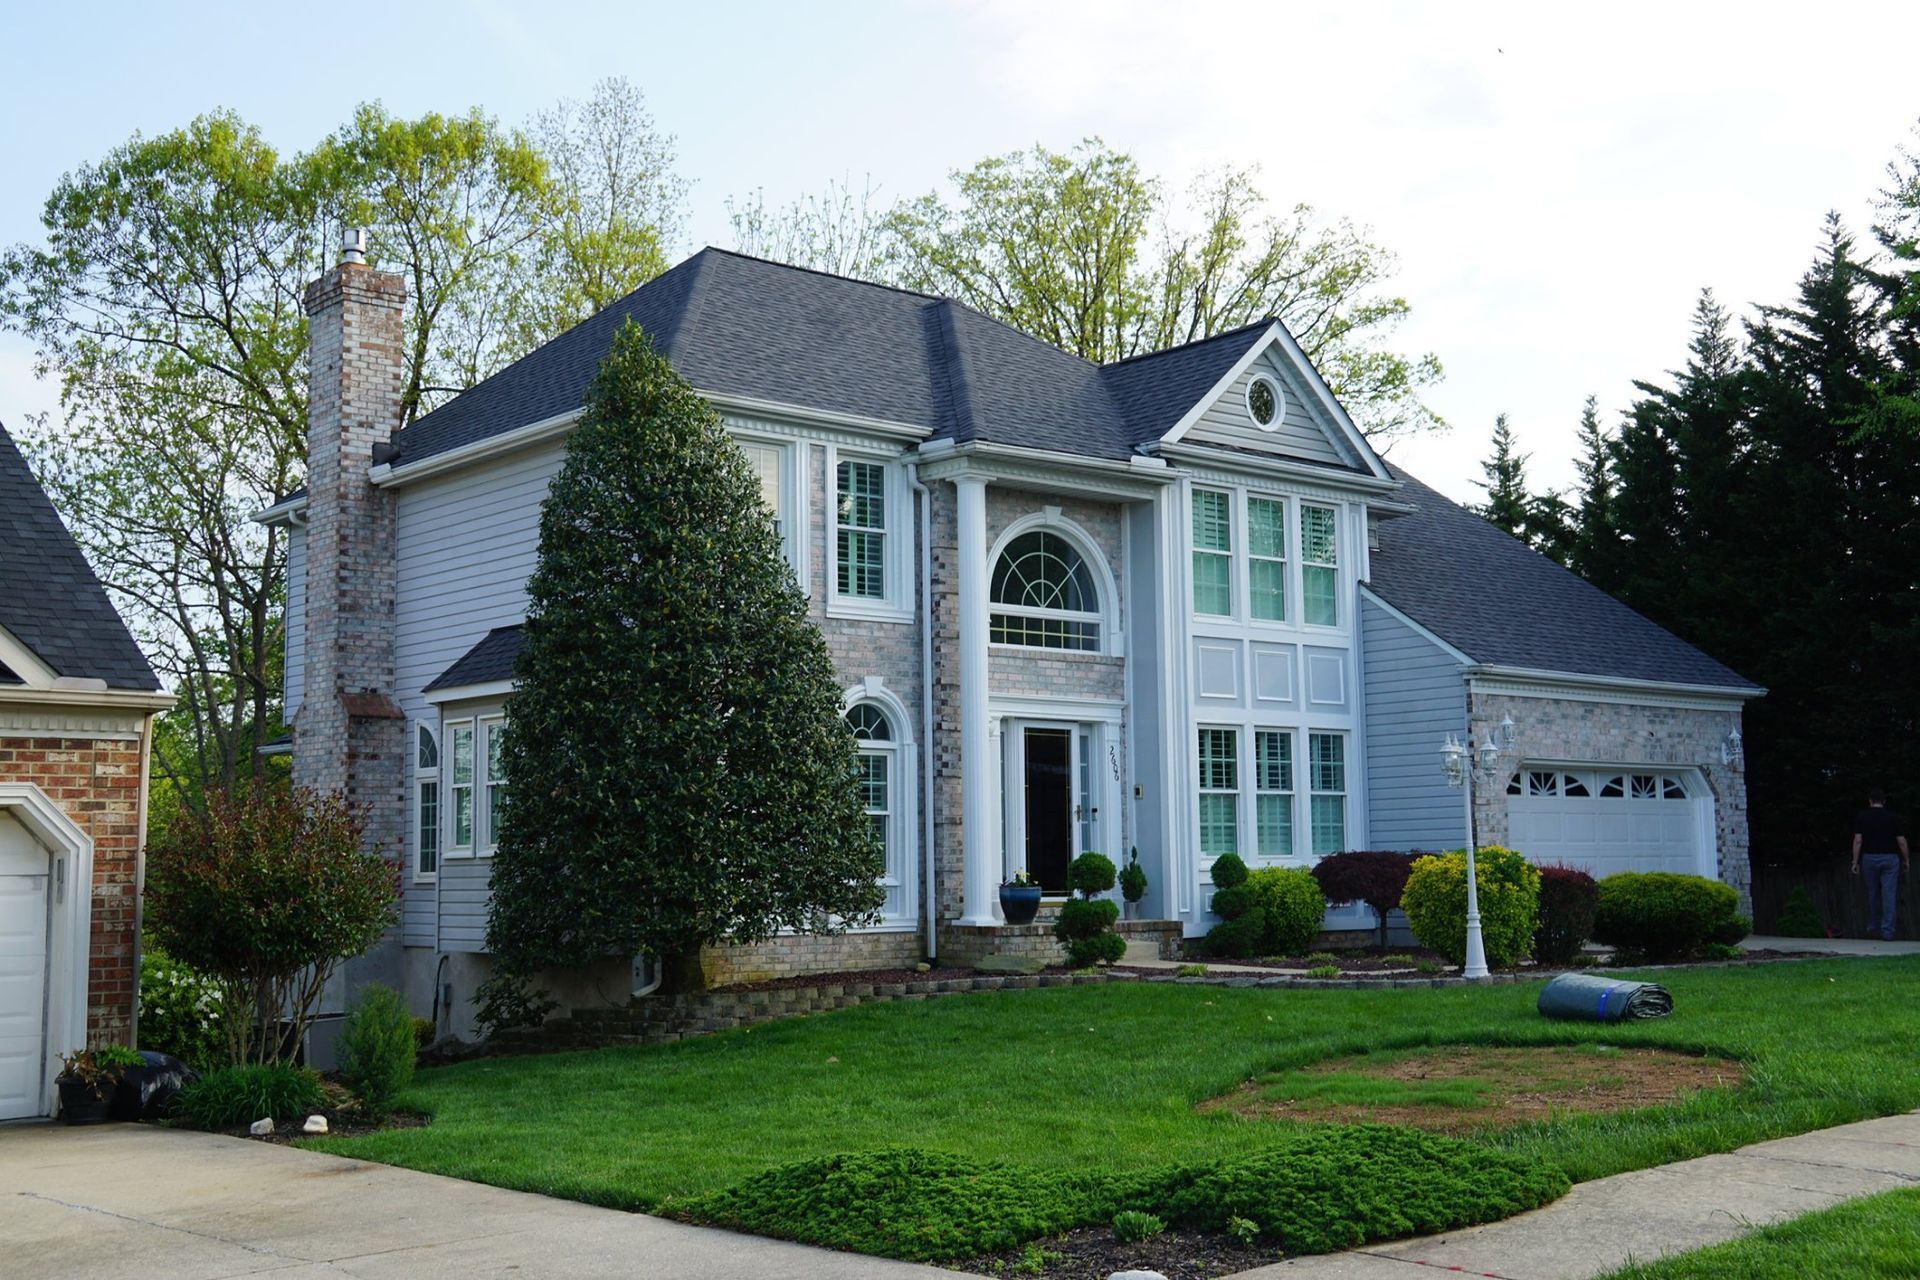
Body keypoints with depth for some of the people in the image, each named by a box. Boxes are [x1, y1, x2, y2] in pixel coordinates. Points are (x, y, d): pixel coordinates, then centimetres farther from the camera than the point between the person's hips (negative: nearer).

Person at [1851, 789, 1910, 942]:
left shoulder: (1862, 816, -1)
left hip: (1870, 858, 1)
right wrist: (1906, 860, 10)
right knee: (1889, 895, -3)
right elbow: (1901, 841, -2)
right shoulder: (1893, 817, 0)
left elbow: (1858, 840, -6)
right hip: (1890, 858, -1)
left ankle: (1874, 926, 29)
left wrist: (1856, 862, -1)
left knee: (1873, 894, 16)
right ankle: (1887, 930, -9)